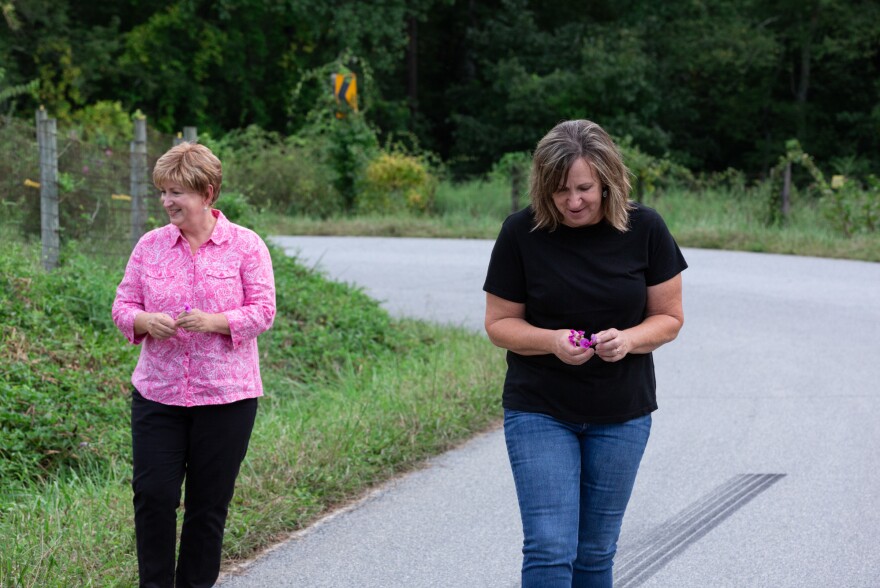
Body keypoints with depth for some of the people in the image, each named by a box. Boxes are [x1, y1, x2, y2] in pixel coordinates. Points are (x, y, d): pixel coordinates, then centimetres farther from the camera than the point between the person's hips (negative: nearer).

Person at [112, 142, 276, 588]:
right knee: (152, 493, -4)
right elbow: (123, 305, 8)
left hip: (225, 396, -2)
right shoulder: (150, 245, 7)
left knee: (209, 502, 5)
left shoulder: (245, 246, -1)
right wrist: (143, 321, -16)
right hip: (158, 392, 2)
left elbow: (263, 311, -5)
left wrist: (214, 322, -22)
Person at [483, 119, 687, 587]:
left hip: (622, 415, 2)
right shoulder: (521, 233, -10)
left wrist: (628, 339, -20)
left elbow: (669, 317, 1)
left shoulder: (644, 229, -7)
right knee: (549, 548, -10)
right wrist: (551, 340, -23)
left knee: (595, 550, 11)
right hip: (539, 411, -2)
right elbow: (499, 322, -3)